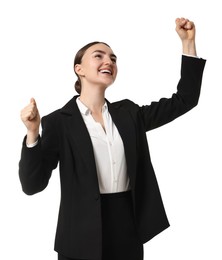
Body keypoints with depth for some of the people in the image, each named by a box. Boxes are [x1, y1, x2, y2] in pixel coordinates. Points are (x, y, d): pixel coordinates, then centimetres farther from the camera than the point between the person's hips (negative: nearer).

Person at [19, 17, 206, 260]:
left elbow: (184, 100, 8)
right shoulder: (58, 121, -6)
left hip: (128, 230, 4)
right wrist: (32, 133, -25)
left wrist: (188, 42, 3)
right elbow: (32, 184, -10)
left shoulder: (128, 113, 6)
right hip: (83, 237, -4)